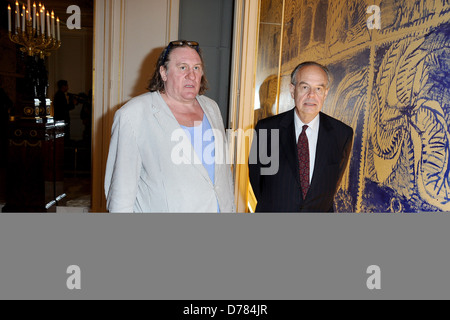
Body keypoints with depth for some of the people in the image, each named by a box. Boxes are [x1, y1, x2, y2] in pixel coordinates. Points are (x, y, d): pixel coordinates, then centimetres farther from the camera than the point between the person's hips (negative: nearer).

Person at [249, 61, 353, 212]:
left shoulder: (343, 134, -8)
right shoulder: (266, 128, -11)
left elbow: (335, 179, 5)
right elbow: (255, 174, -1)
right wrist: (269, 205, 1)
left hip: (319, 210, 1)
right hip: (273, 210, -1)